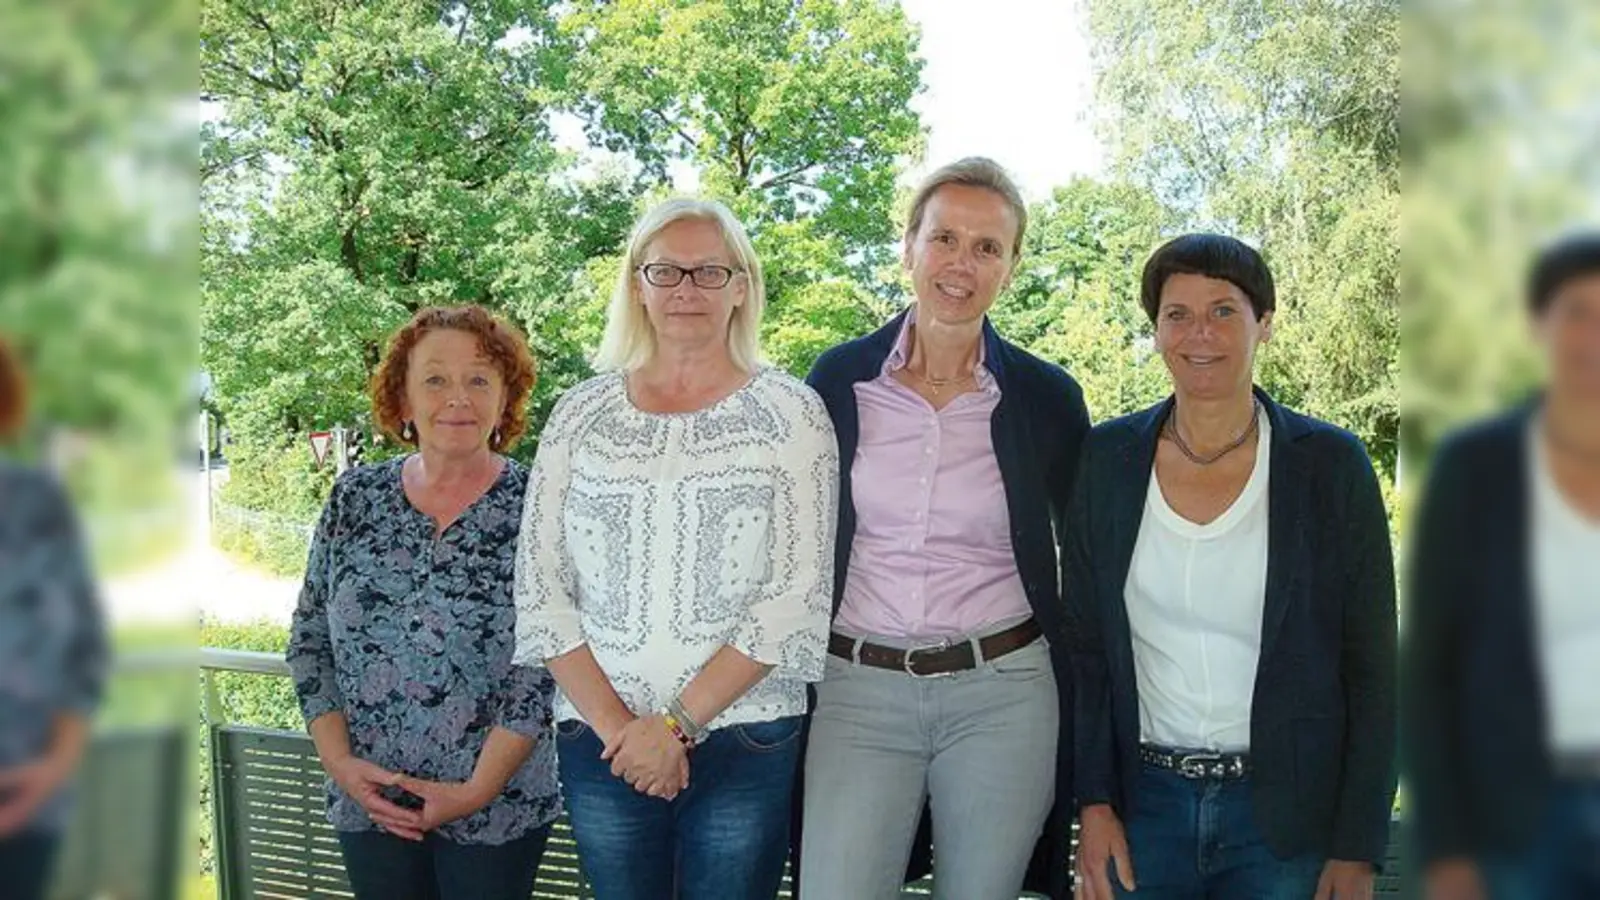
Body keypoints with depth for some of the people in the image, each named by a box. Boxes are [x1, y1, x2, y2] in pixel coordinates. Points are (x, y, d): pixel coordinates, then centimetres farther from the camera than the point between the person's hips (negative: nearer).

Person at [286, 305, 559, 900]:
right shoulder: (356, 497, 3)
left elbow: (545, 668, -10)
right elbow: (309, 639, 6)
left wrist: (478, 789, -15)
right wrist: (339, 760, -4)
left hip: (497, 806, -3)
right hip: (368, 805, 3)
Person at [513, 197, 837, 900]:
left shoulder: (790, 412, -1)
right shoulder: (582, 412, 5)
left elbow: (798, 592, -8)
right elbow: (538, 588, 3)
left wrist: (678, 723, -12)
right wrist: (613, 724, -7)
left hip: (745, 740, -2)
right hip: (601, 742, 2)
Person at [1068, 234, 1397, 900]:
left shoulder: (1330, 464, -5)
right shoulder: (1106, 459, 1)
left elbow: (1372, 669, -3)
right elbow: (1084, 646, 5)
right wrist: (1094, 802, -3)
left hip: (1286, 815, -1)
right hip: (1144, 804, 2)